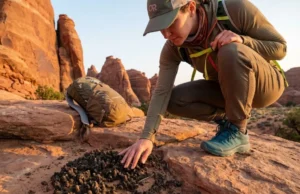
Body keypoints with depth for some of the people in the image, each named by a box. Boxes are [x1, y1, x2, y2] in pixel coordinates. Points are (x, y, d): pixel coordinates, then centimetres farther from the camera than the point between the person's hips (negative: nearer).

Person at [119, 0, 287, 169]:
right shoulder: (172, 49, -16)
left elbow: (280, 48, -17)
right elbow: (162, 92, -21)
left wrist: (242, 40, -36)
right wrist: (146, 137, -30)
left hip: (266, 83, -3)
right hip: (228, 88, 4)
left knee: (231, 51, -36)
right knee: (174, 100, -17)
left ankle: (237, 132, -20)